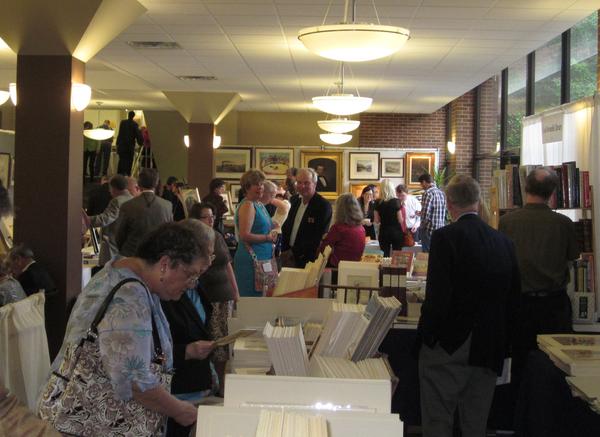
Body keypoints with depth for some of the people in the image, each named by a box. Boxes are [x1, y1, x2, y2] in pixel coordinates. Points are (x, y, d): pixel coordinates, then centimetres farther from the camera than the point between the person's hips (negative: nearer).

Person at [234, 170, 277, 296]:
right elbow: (244, 235, -21)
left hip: (263, 258, 9)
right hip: (251, 259, -9)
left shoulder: (259, 204, 15)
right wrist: (268, 238, -11)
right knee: (251, 295, -6)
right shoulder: (247, 205, -13)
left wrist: (272, 232, 8)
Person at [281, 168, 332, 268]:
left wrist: (294, 252, -13)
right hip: (289, 257, 6)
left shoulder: (323, 205, -13)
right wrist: (285, 250, 1)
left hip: (308, 260, -6)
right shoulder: (295, 201, 10)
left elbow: (318, 237, -17)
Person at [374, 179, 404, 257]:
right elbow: (400, 220, -8)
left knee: (386, 255, 6)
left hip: (384, 232, 2)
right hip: (396, 231, -2)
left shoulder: (378, 203, -3)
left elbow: (377, 221, 2)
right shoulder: (396, 201, -9)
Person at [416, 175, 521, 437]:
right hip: (488, 351, 5)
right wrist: (503, 344, 16)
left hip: (448, 347, -5)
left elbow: (437, 296, -18)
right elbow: (513, 299, 8)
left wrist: (426, 335, -4)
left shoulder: (445, 238, -13)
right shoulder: (504, 242, 3)